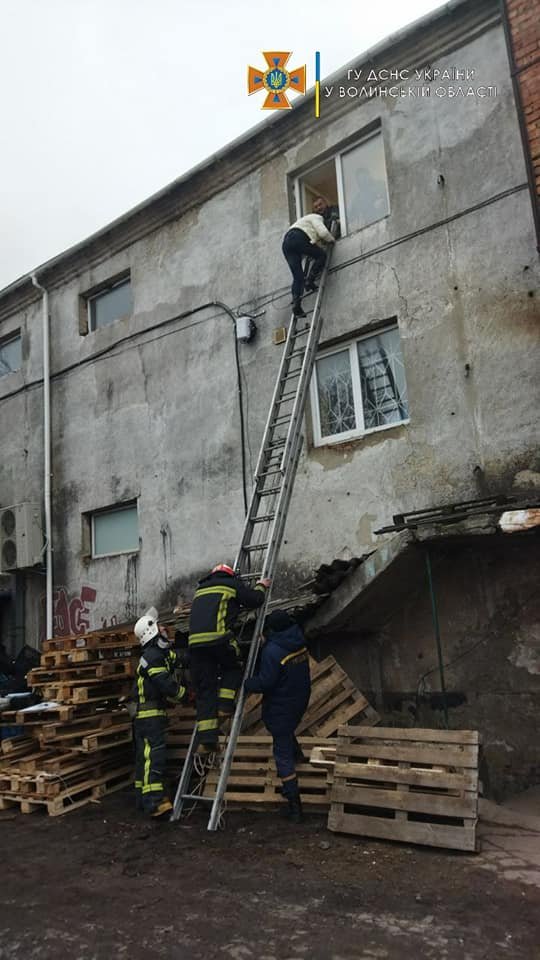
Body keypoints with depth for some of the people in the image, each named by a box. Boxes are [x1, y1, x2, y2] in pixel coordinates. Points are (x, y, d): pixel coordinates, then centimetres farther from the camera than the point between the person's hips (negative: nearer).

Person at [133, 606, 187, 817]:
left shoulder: (162, 653, 15)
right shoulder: (152, 656, -17)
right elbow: (166, 684, -23)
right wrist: (185, 695, -9)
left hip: (148, 715, 10)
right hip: (149, 714, -10)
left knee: (145, 756, 14)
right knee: (154, 755, -15)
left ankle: (144, 799, 21)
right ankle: (155, 802, -19)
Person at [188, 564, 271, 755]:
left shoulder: (201, 589, 29)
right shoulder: (232, 584, 14)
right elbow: (255, 600, 12)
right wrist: (261, 587, 32)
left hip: (195, 642, 5)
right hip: (219, 638, -4)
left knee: (204, 690, 7)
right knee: (232, 667, 25)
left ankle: (206, 739, 3)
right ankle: (224, 706, 9)